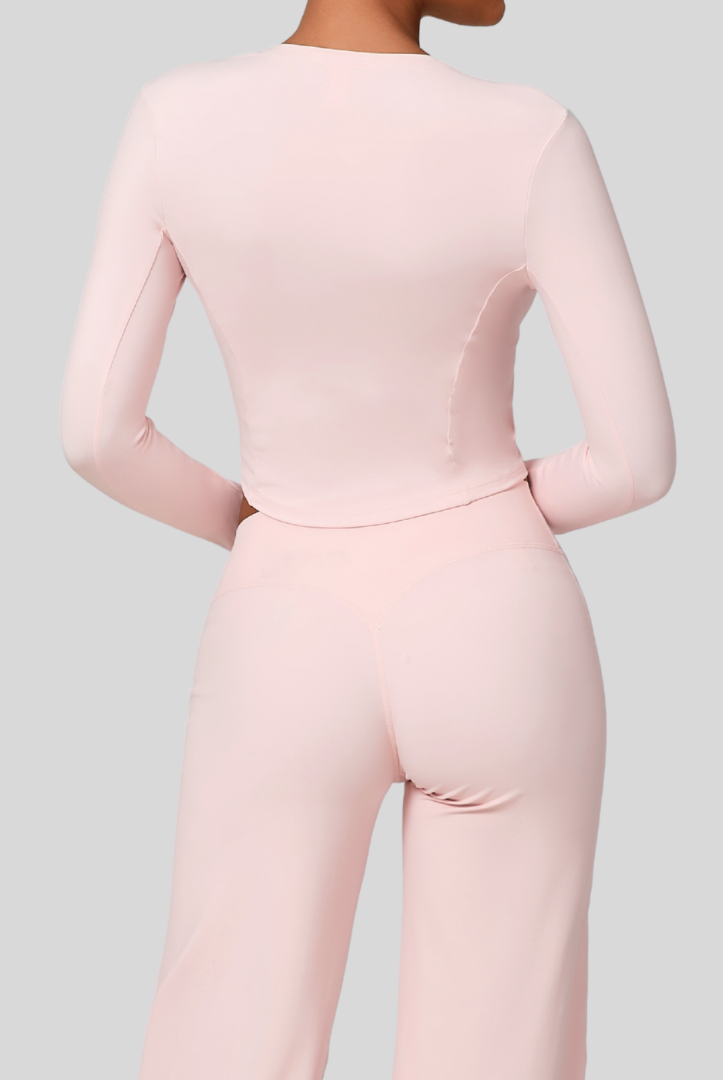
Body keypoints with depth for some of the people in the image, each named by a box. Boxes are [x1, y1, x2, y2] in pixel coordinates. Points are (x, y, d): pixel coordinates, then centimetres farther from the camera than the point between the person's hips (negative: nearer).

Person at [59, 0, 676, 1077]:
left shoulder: (175, 117, -9)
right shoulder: (532, 142, -14)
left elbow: (95, 432, -7)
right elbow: (640, 455, -11)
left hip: (292, 659, 1)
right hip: (498, 646, -1)